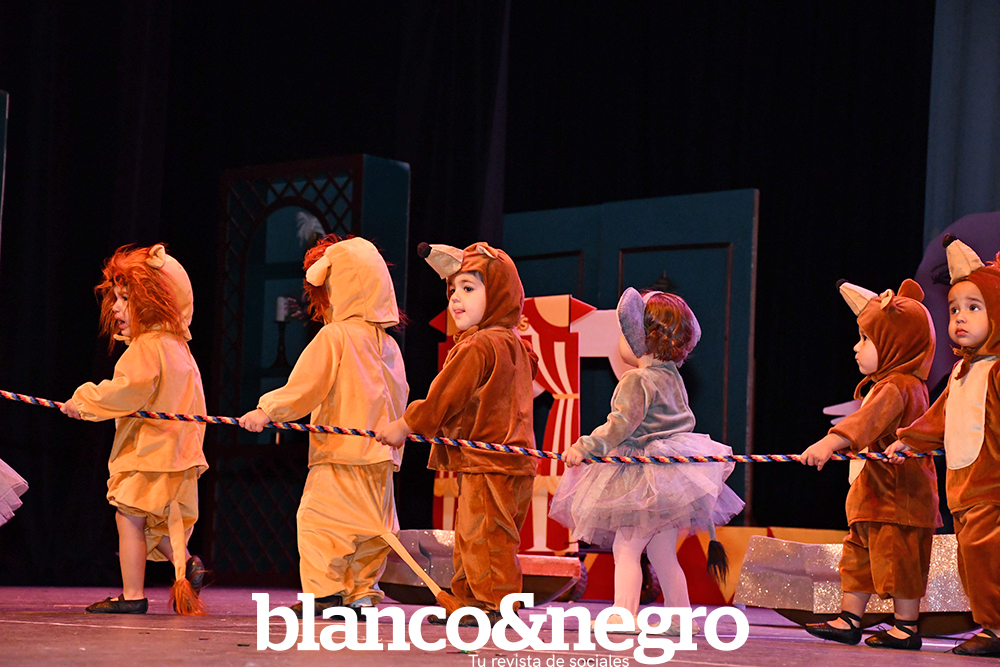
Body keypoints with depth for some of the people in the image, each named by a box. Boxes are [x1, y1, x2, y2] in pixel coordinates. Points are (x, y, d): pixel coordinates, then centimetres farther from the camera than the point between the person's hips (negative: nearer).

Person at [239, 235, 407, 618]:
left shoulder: (333, 337, -8)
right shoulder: (387, 344, 13)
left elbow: (305, 387, -13)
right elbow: (399, 397, 18)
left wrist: (267, 411, -9)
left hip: (341, 448, -7)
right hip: (380, 456, 7)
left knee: (318, 518, -4)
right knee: (369, 525, 11)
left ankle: (326, 592, -7)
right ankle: (363, 591, 10)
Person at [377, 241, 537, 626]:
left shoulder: (477, 347, -15)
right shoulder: (513, 346, 17)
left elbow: (443, 398, -13)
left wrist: (403, 427, -2)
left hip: (487, 463, -11)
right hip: (510, 460, 11)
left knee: (482, 535, -8)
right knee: (470, 537, 15)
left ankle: (491, 602, -8)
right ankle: (470, 601, 19)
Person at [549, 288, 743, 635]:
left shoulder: (638, 380, -15)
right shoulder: (671, 378, 12)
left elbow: (621, 423, -23)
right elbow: (682, 421, 23)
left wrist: (586, 446, -25)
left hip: (646, 479, -9)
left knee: (626, 547, -9)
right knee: (662, 553, 13)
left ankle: (624, 613, -16)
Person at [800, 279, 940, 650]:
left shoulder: (895, 388, -21)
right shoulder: (906, 381, 12)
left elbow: (868, 420, -38)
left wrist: (831, 442, -51)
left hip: (898, 494, -11)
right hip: (875, 494, 11)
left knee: (896, 559, -5)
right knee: (858, 556, 12)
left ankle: (907, 627, 2)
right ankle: (849, 620, 17)